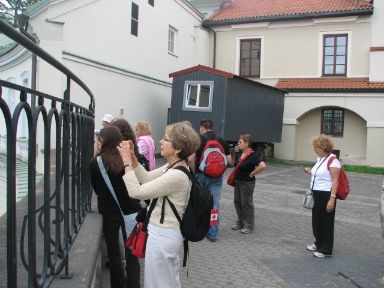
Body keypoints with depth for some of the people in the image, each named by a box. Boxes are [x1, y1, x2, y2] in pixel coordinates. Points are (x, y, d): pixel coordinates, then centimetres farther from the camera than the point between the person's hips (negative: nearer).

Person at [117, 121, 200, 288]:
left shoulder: (177, 175, -28)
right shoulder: (173, 167, 2)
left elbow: (135, 191, -27)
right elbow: (146, 178, 11)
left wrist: (126, 161, -21)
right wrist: (132, 157, -1)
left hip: (162, 236, -9)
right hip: (168, 232, 9)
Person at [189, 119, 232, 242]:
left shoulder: (199, 139, -7)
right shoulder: (222, 141, 4)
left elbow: (191, 159, -17)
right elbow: (229, 161, 2)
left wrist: (193, 172, -3)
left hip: (200, 175, -2)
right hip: (217, 177, 2)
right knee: (215, 204, 7)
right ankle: (213, 233, 11)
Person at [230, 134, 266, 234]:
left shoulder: (252, 155, -19)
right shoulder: (242, 154, 5)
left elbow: (262, 165, -32)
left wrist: (252, 174, -21)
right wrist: (234, 178, 10)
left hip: (247, 183, -9)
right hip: (238, 181, 9)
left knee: (246, 203, 1)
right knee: (237, 202, 15)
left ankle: (249, 226, 14)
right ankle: (240, 223, 29)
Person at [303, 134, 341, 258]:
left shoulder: (332, 160, -17)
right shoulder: (320, 159, 10)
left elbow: (335, 181, -20)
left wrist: (332, 199, -24)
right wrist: (310, 172, 4)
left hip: (326, 195, -9)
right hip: (317, 194, 9)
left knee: (326, 222, 3)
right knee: (317, 220, 18)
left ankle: (326, 250, 15)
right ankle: (319, 243, 35)